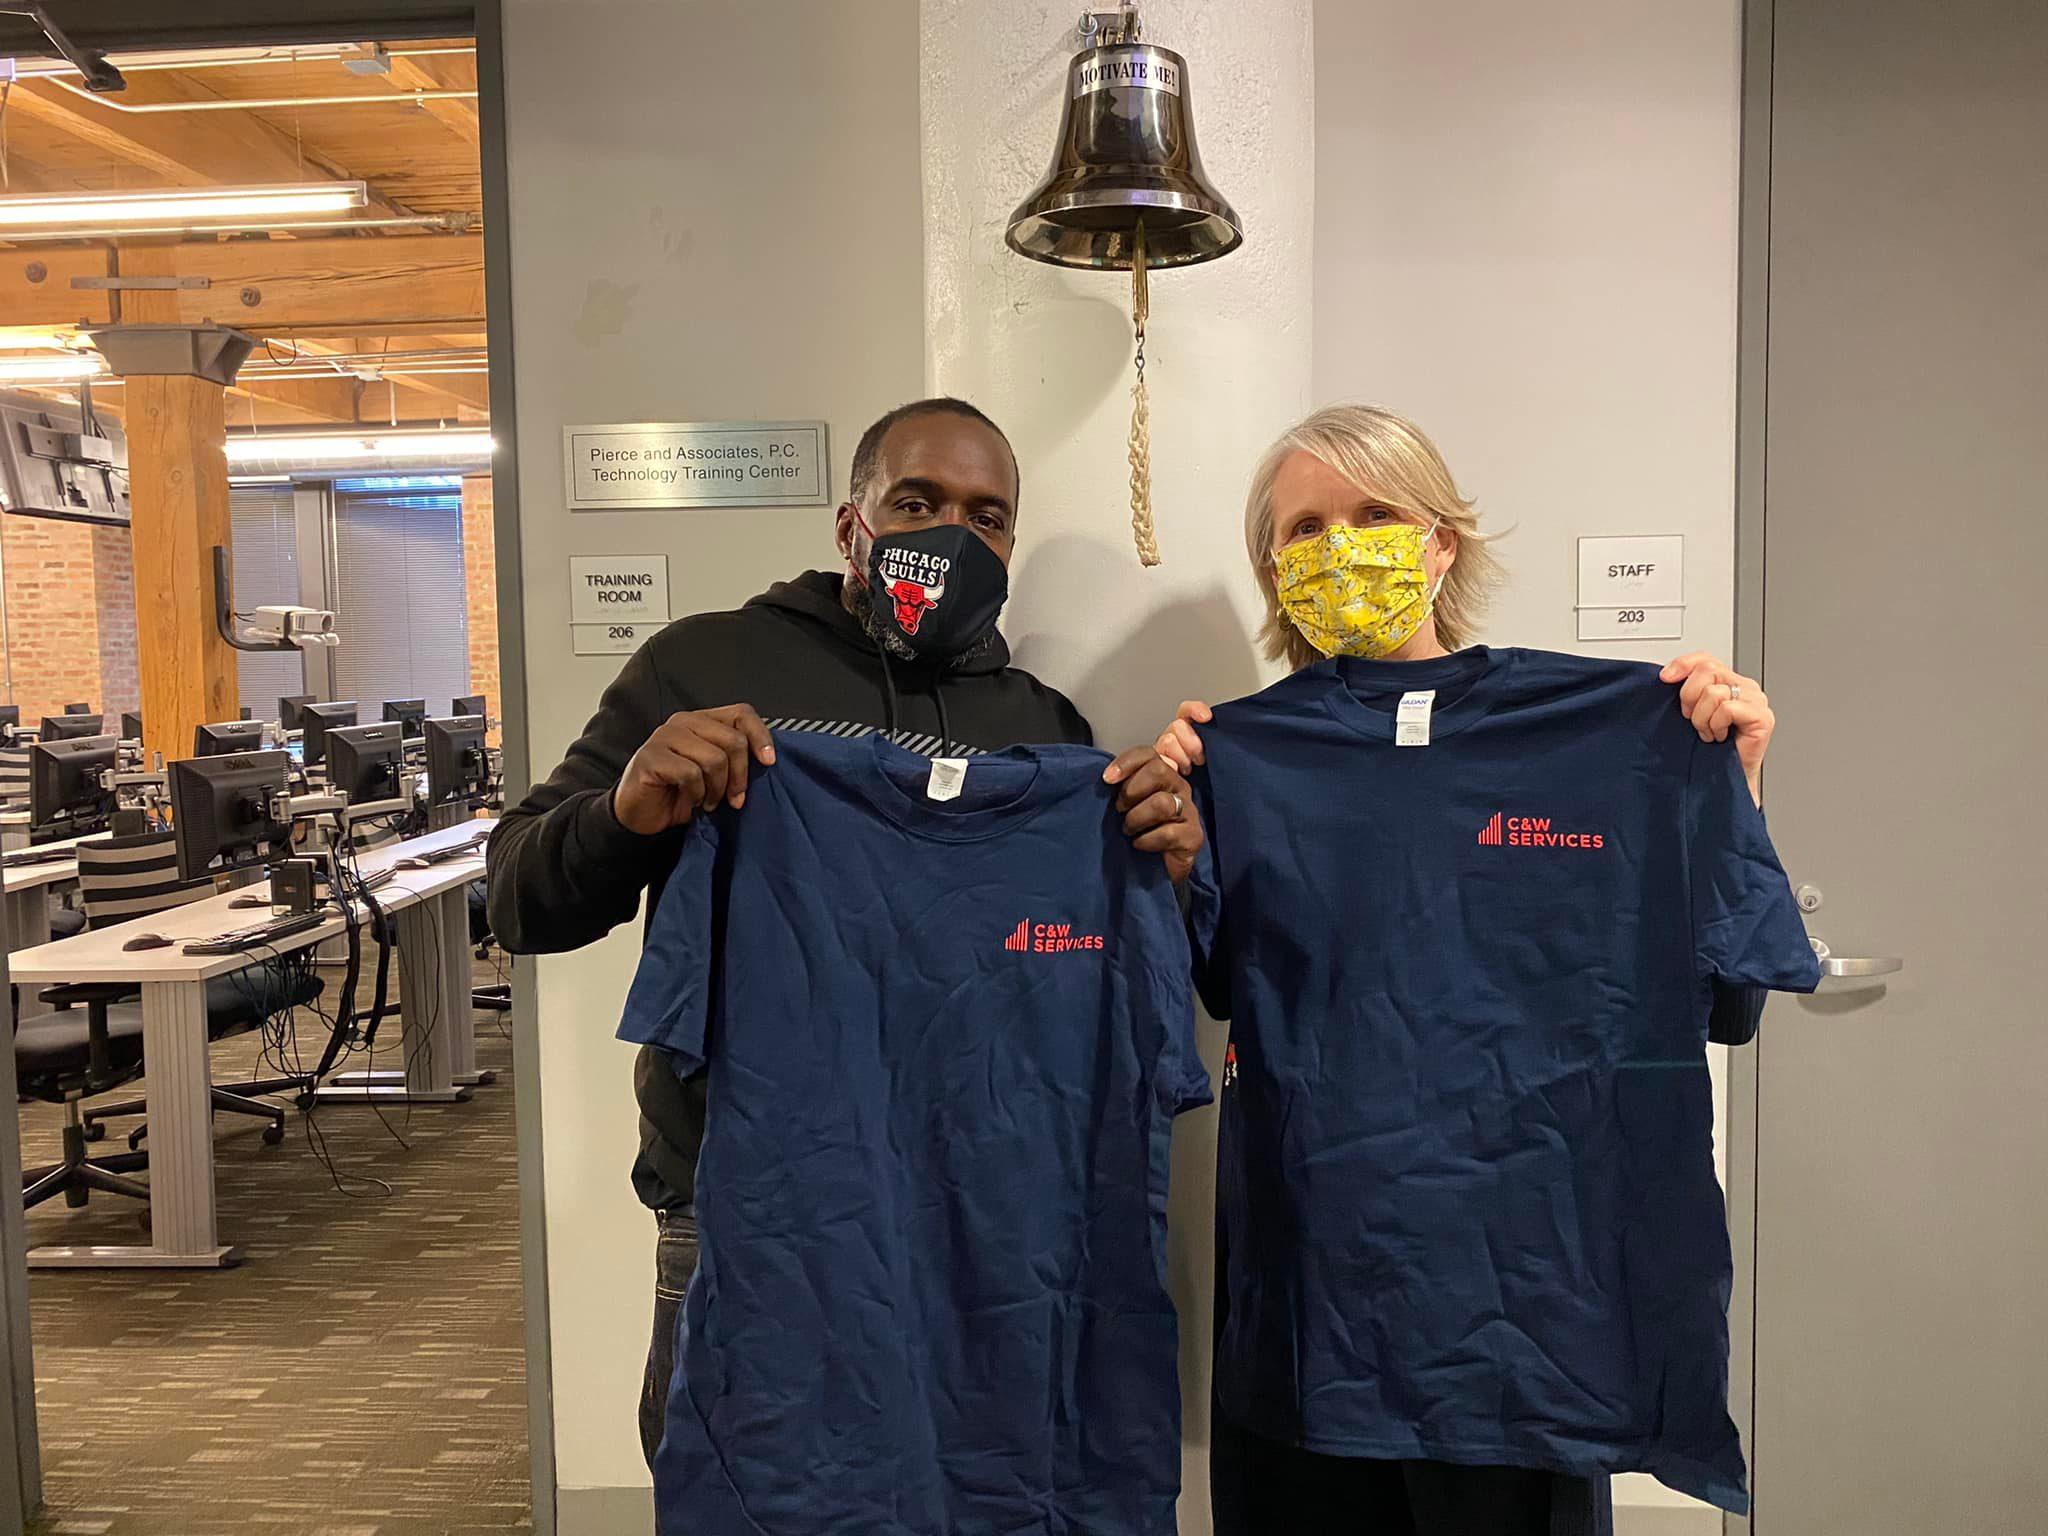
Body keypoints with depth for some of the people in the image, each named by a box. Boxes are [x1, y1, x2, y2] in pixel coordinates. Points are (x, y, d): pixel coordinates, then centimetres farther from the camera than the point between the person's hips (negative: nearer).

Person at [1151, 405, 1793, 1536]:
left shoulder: (1595, 724, -1)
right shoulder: (1238, 752, 2)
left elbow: (1723, 1007, -2)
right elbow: (1204, 995, -1)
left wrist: (1731, 782, -12)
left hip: (1521, 1268, -1)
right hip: (1308, 1277, 1)